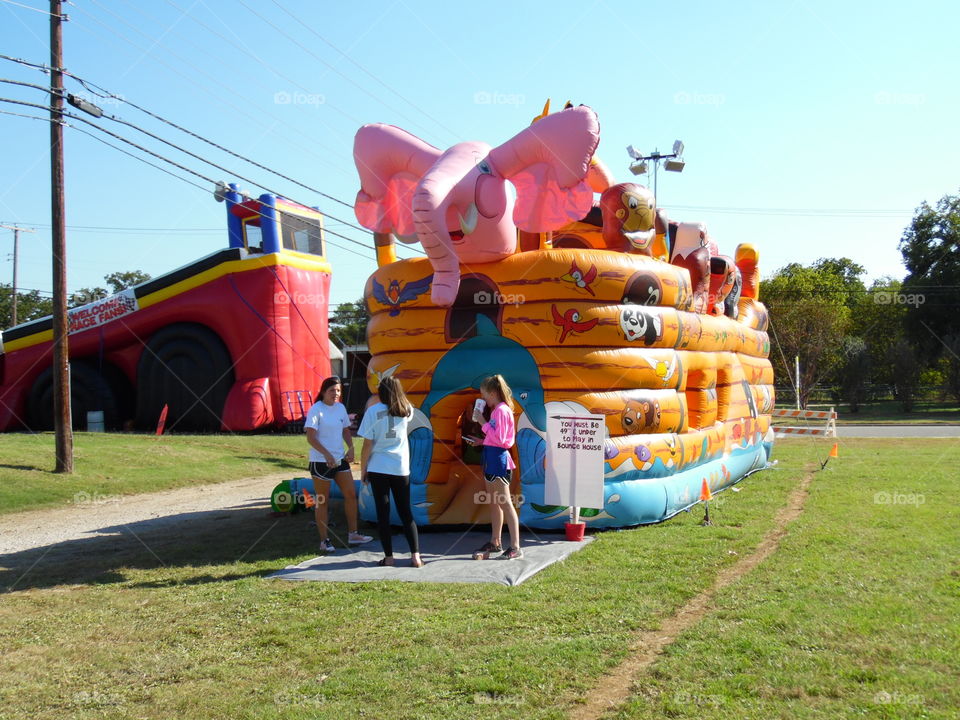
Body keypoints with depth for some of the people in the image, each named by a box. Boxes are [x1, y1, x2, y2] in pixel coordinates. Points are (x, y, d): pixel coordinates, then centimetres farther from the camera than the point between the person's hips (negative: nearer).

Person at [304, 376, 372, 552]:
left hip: (340, 459, 7)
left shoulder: (341, 408, 7)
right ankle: (324, 541, 10)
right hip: (321, 461, -7)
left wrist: (351, 448, 1)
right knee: (322, 501, 2)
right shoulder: (316, 410, -13)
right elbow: (310, 437, -19)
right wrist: (326, 454, -27)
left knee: (351, 494, 8)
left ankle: (353, 535, 19)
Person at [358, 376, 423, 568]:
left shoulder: (373, 411, -8)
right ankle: (415, 555, 1)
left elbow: (367, 445, -7)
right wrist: (396, 394, 22)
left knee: (383, 512, 5)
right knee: (406, 512, 9)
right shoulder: (406, 411, 2)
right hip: (401, 468, 3)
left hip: (378, 468, -3)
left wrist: (362, 469, 2)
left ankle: (388, 556, 7)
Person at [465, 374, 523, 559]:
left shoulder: (501, 410, -14)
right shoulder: (496, 410, 15)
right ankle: (495, 543, 23)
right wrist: (481, 441, 11)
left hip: (498, 459, -10)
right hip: (492, 457, 10)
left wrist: (482, 422, -17)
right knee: (493, 503, 15)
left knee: (504, 503, -9)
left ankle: (515, 547, -9)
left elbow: (499, 439, -21)